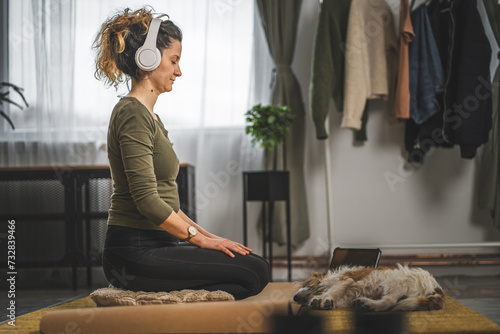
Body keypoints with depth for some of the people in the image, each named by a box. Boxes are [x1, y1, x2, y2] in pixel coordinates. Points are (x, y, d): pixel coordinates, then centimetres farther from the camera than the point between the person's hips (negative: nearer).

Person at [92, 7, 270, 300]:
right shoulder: (133, 115, -12)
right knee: (255, 271, -17)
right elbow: (147, 201, -20)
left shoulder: (148, 115, 19)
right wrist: (200, 238, -12)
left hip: (152, 246, 10)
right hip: (135, 252, -10)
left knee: (256, 266, 5)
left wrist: (205, 235, 12)